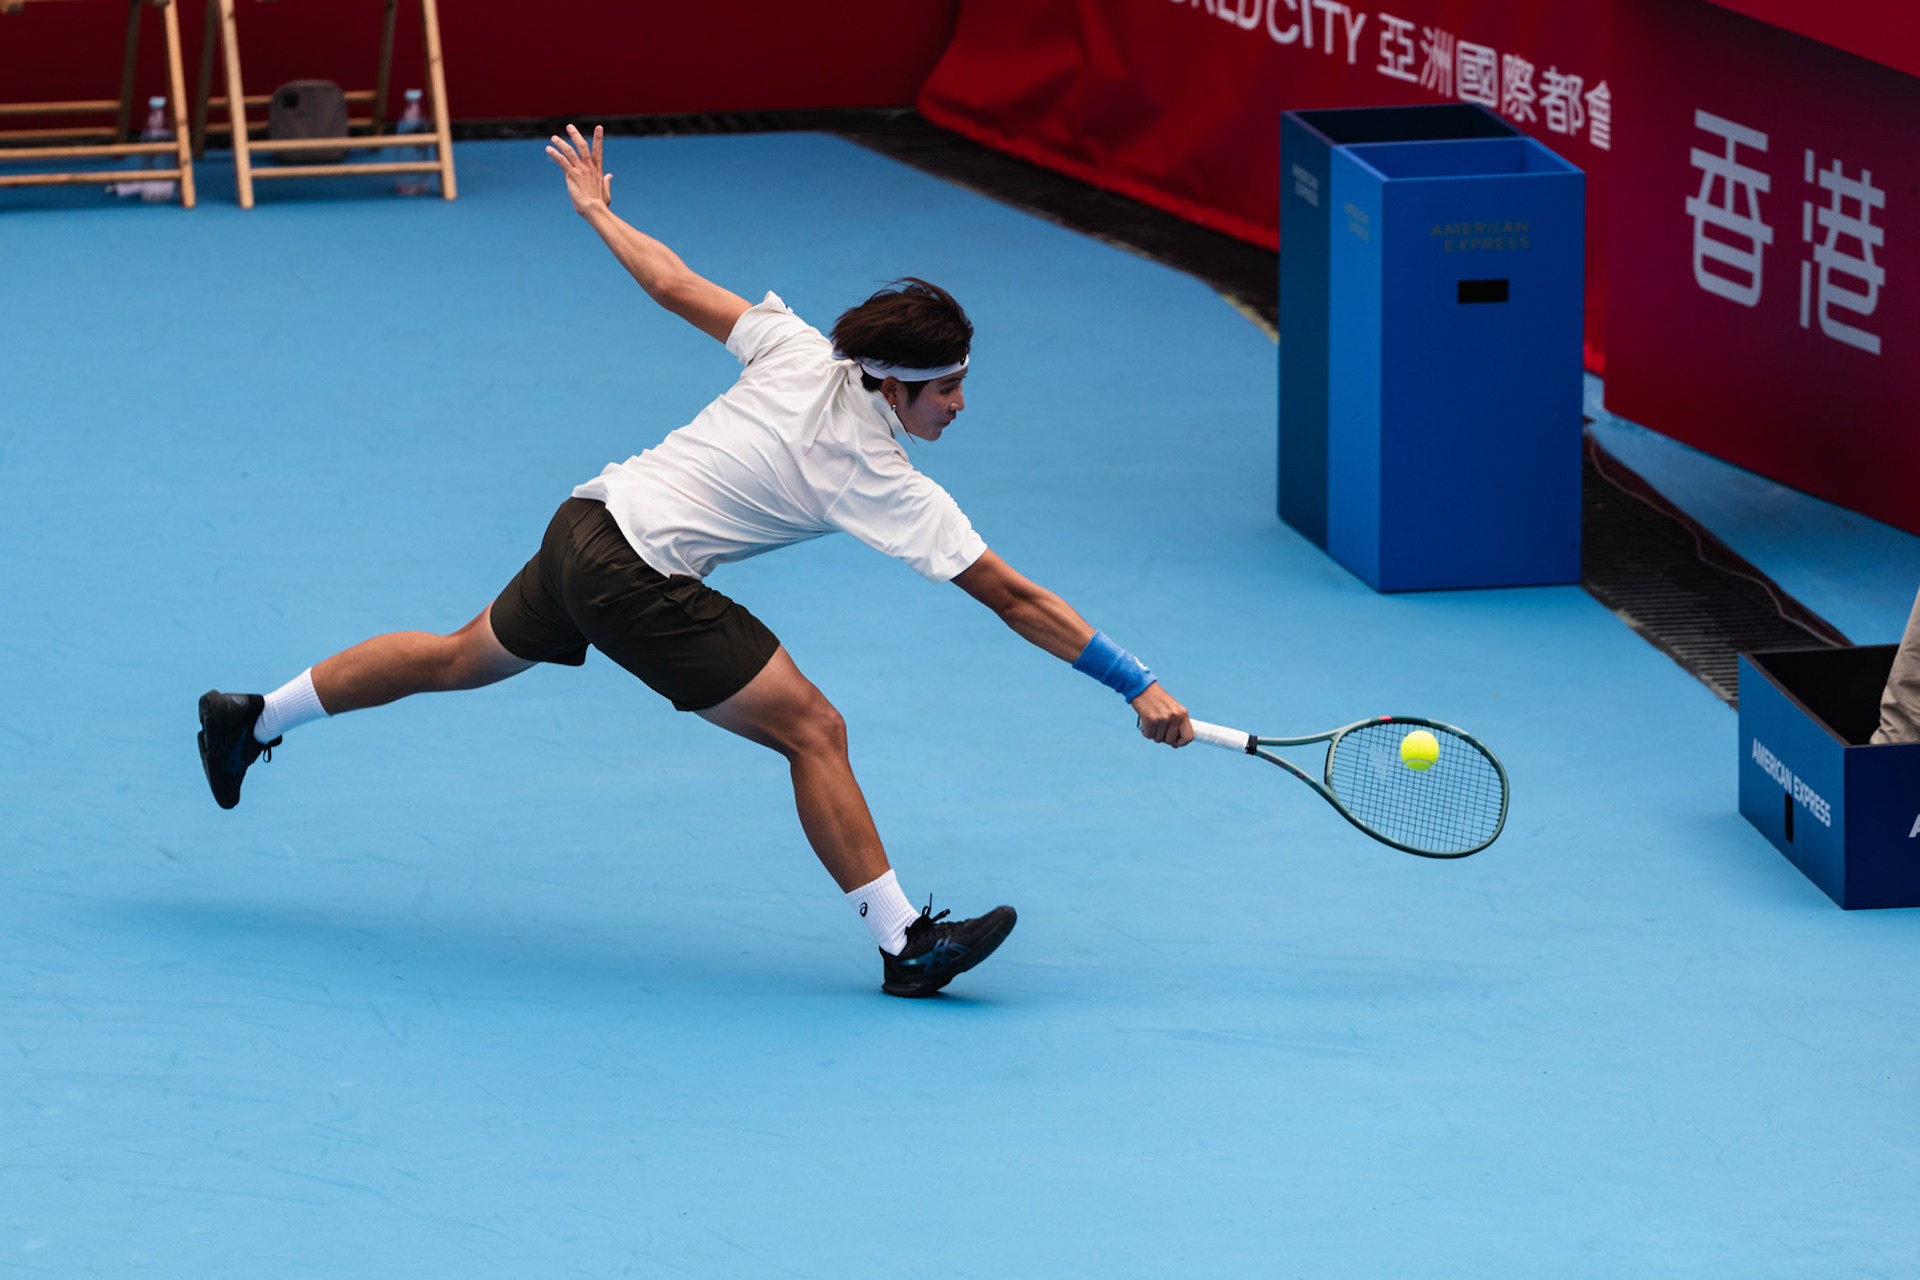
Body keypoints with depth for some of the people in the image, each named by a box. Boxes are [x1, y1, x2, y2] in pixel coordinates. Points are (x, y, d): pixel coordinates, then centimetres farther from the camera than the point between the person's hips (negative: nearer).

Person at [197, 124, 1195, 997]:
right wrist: (1138, 686, -16)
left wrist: (598, 209, 24)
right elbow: (1012, 599, -18)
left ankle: (253, 719, 43)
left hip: (589, 521, 8)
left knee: (461, 659, 28)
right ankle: (905, 946, -8)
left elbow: (675, 285, 7)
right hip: (642, 576, -8)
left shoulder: (799, 350, -3)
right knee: (812, 729, -8)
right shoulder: (885, 484, -18)